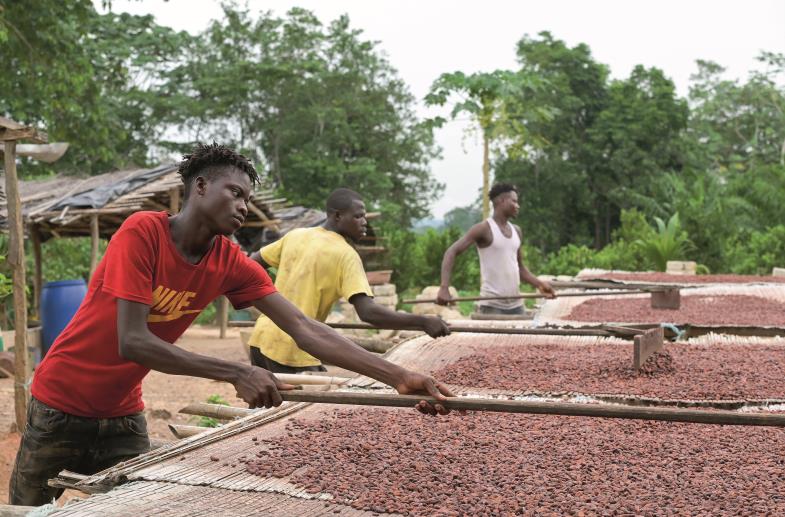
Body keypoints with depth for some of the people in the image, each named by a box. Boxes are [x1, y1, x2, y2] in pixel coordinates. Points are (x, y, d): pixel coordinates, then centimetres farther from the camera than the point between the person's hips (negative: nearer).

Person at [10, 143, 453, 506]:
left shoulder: (231, 262, -8)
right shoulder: (142, 232, -23)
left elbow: (304, 329, -14)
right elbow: (132, 342, -30)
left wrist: (399, 377, -21)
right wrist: (236, 374, -34)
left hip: (123, 416, 4)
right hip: (61, 407, -4)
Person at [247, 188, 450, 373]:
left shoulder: (295, 235, 8)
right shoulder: (345, 255, -13)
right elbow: (368, 311, -24)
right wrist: (423, 322, -25)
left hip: (261, 337, 8)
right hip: (291, 351, -8)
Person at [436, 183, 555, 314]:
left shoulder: (516, 231, 14)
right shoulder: (484, 228, -8)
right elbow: (451, 252, -14)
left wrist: (539, 284, 7)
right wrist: (444, 287, -27)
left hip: (516, 304, 7)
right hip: (492, 305, -7)